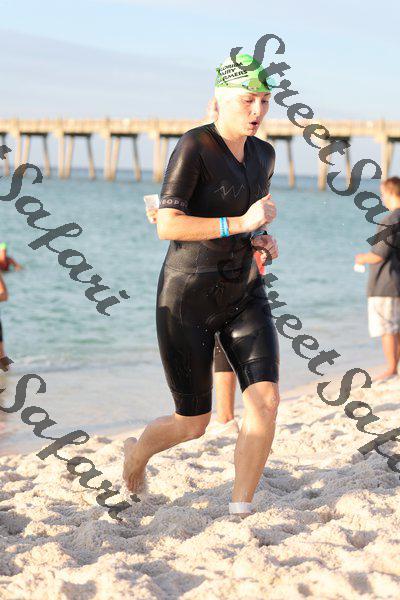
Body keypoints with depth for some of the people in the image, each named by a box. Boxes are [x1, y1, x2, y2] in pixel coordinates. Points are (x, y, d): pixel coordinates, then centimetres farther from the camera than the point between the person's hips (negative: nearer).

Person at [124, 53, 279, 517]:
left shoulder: (263, 155, 7)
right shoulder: (194, 147, -15)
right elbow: (168, 226, -23)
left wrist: (261, 240, 1)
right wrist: (241, 224, -26)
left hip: (243, 296, 6)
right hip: (187, 300, -5)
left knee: (266, 399, -16)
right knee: (193, 424, 4)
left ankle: (240, 513, -5)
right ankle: (138, 452, 39)